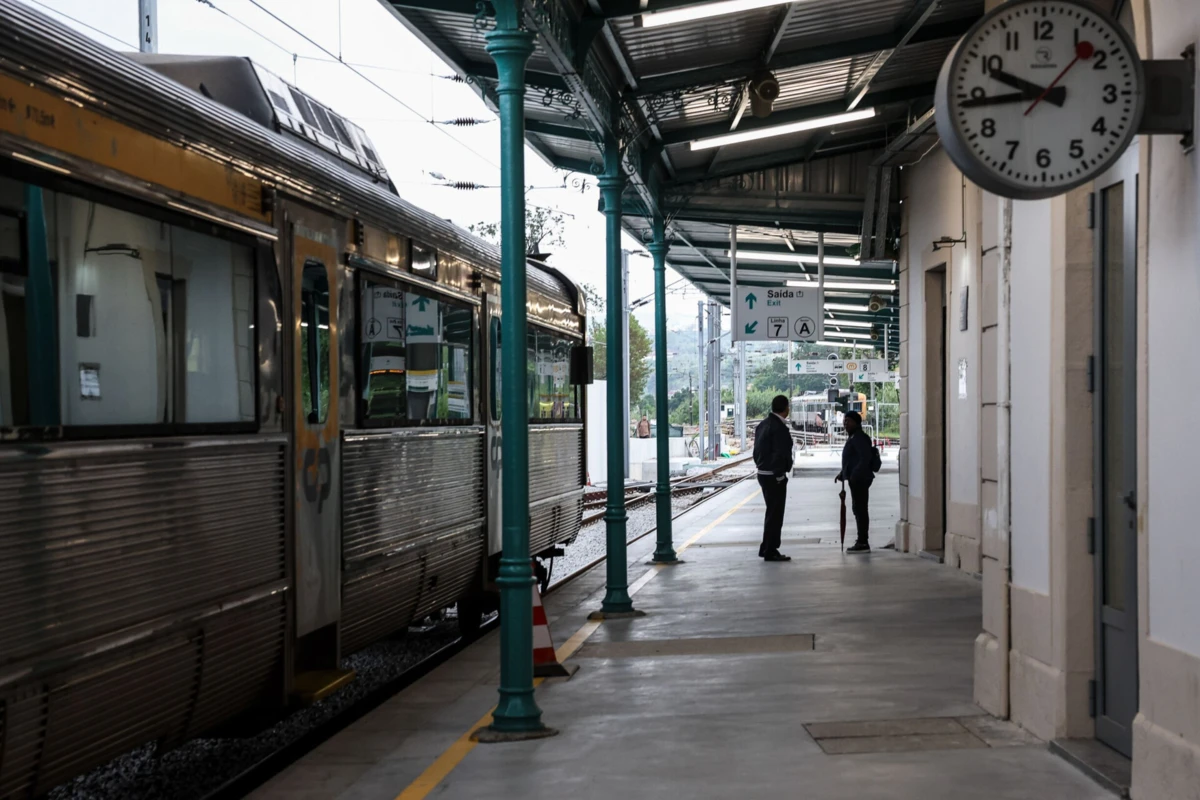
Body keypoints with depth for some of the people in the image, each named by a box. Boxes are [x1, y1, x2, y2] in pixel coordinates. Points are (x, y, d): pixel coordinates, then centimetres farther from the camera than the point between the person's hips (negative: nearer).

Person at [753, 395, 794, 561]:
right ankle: (770, 551, 1)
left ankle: (766, 548, 24)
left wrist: (761, 466, 16)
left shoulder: (763, 425, 11)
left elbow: (757, 450, 14)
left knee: (772, 512, 18)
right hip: (775, 476, -9)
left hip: (763, 473, 9)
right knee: (775, 513, -2)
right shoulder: (779, 427, -18)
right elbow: (780, 454, -22)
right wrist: (780, 474, -17)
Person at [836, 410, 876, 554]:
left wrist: (854, 475, -27)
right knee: (859, 509, 15)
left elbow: (865, 458, -24)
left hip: (860, 479, -11)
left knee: (860, 509, -10)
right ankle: (862, 541, 21)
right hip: (857, 479, 11)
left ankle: (863, 543, -9)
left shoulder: (859, 438, -14)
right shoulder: (853, 438, 19)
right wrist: (843, 473, 21)